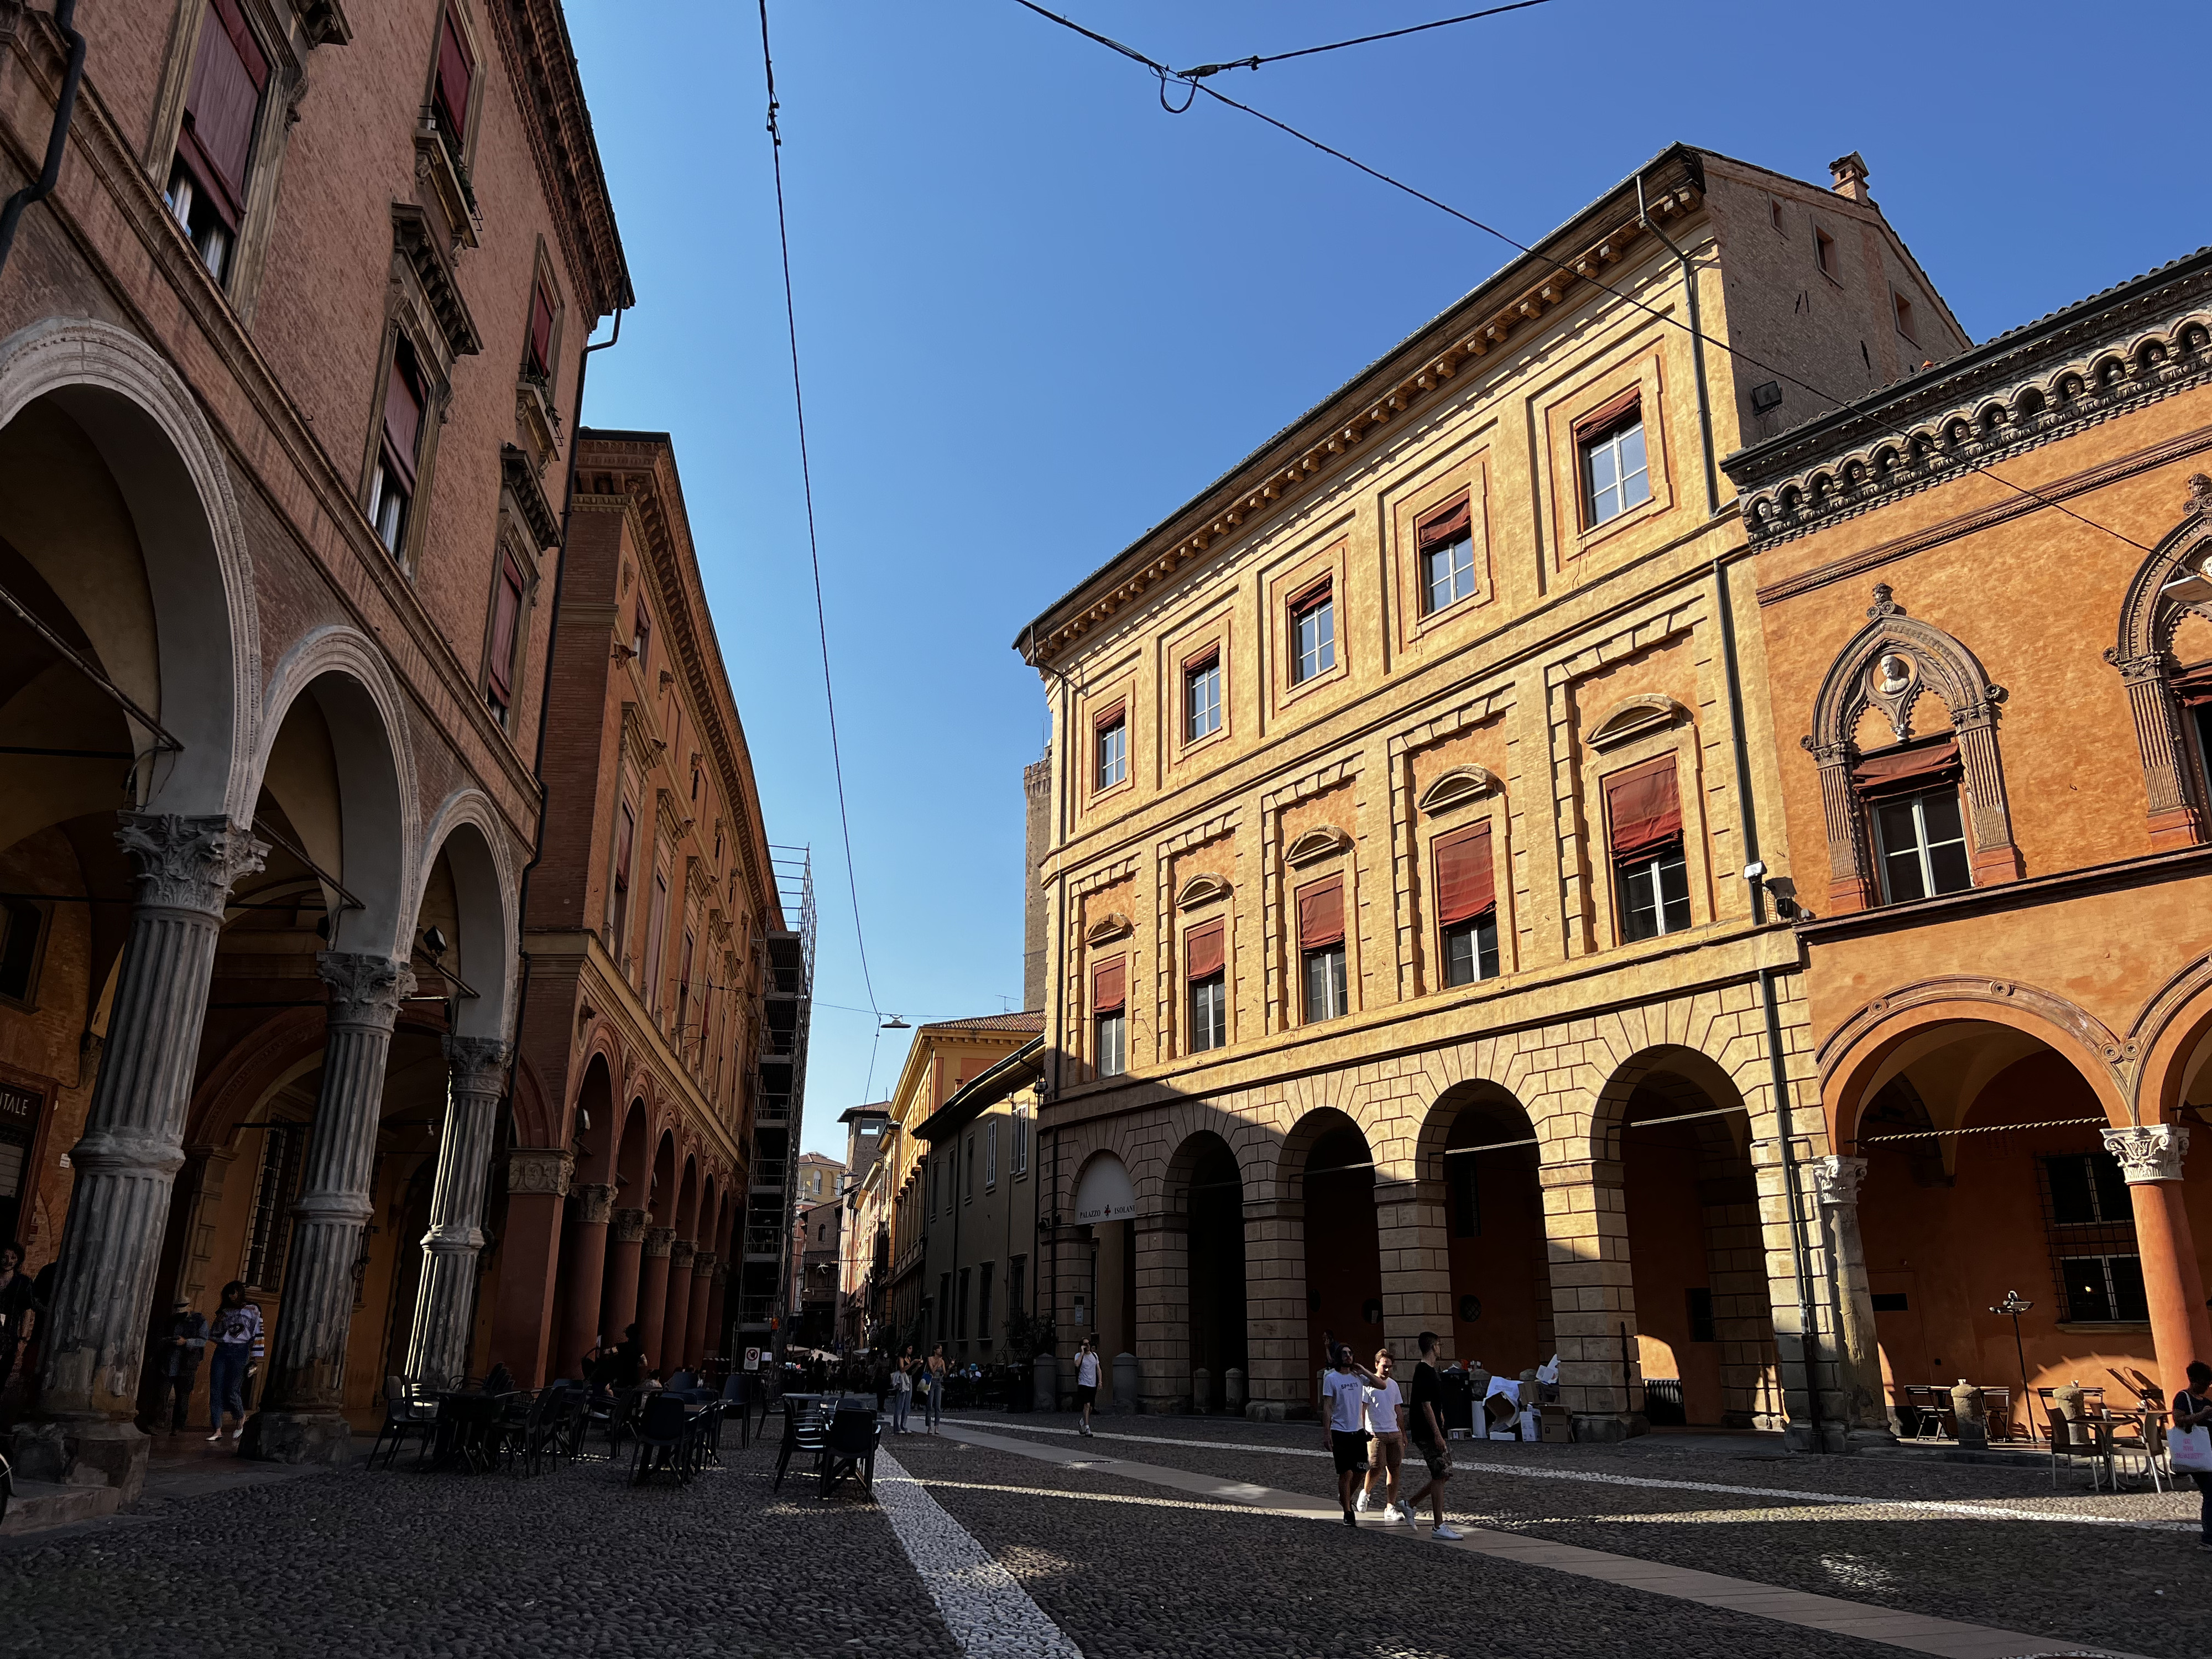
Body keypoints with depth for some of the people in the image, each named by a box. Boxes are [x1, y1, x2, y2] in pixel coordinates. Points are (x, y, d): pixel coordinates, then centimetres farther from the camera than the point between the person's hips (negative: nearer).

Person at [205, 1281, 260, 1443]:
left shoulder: (252, 1311, 4)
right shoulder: (224, 1311, 17)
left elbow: (257, 1336, 0)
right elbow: (212, 1335, 19)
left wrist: (253, 1359, -6)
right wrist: (219, 1323, -1)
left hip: (240, 1352, -5)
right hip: (221, 1352, 5)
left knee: (231, 1392, -8)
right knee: (216, 1391, -3)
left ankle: (242, 1418, 19)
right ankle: (217, 1431, 1)